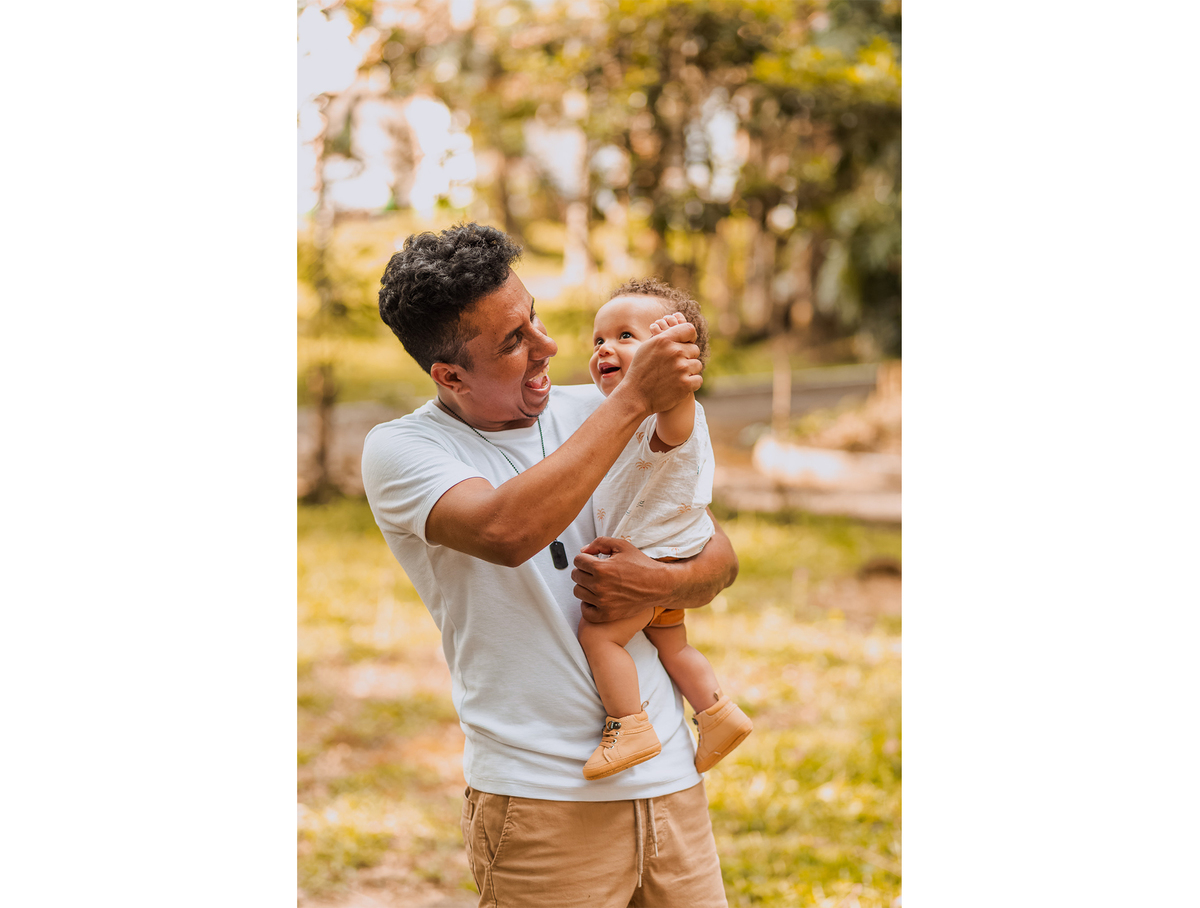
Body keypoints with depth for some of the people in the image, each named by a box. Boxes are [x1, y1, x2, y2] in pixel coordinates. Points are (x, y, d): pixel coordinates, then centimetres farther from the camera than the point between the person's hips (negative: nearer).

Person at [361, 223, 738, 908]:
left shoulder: (592, 411, 9)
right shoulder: (400, 449, -6)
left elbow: (721, 557, 12)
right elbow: (507, 532, -27)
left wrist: (661, 583, -12)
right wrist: (634, 399, -23)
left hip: (670, 781, 5)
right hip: (541, 798, -4)